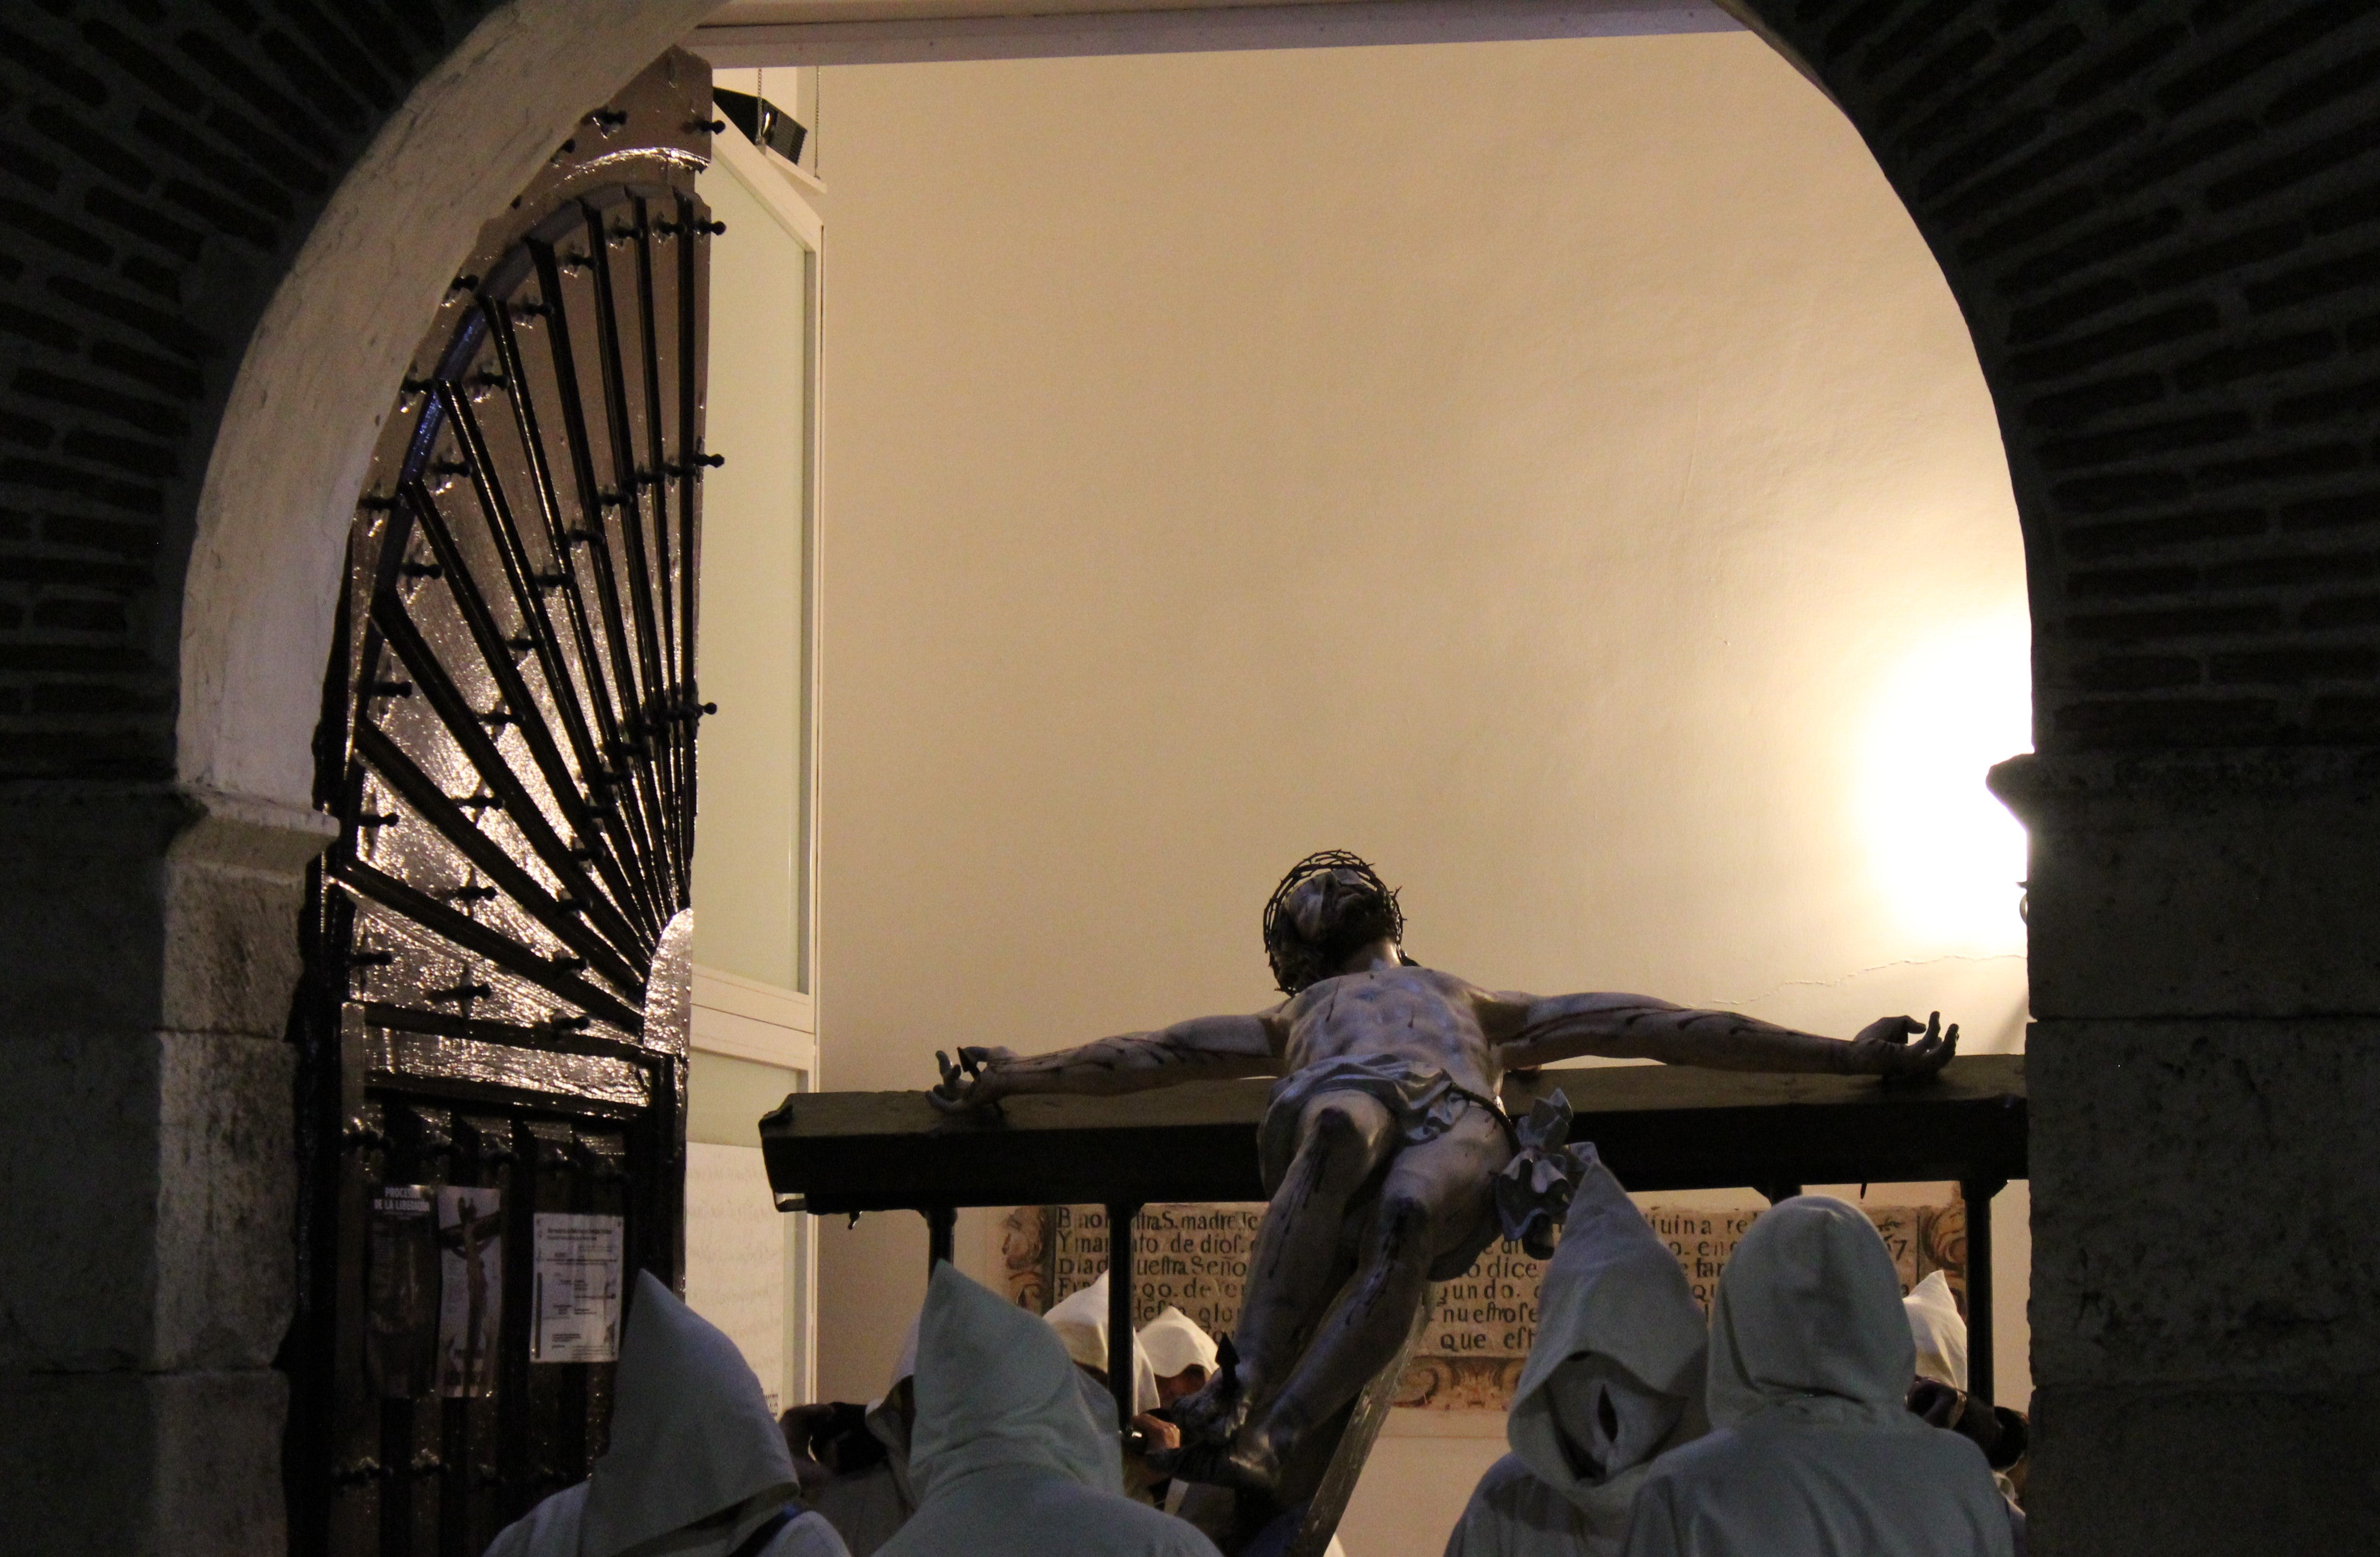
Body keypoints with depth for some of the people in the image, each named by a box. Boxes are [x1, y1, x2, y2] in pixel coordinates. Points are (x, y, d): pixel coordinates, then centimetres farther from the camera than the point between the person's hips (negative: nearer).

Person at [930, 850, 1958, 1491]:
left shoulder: (1482, 1009, 44)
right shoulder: (1297, 1018, 46)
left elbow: (1656, 1026, 35)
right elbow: (1155, 1054, 34)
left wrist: (1847, 1056, 27)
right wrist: (1013, 1078, 21)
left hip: (1460, 1120, 0)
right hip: (1339, 1096, 0)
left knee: (1405, 1220, -39)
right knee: (1337, 1132, -40)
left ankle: (1270, 1437, -53)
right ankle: (1244, 1385, -51)